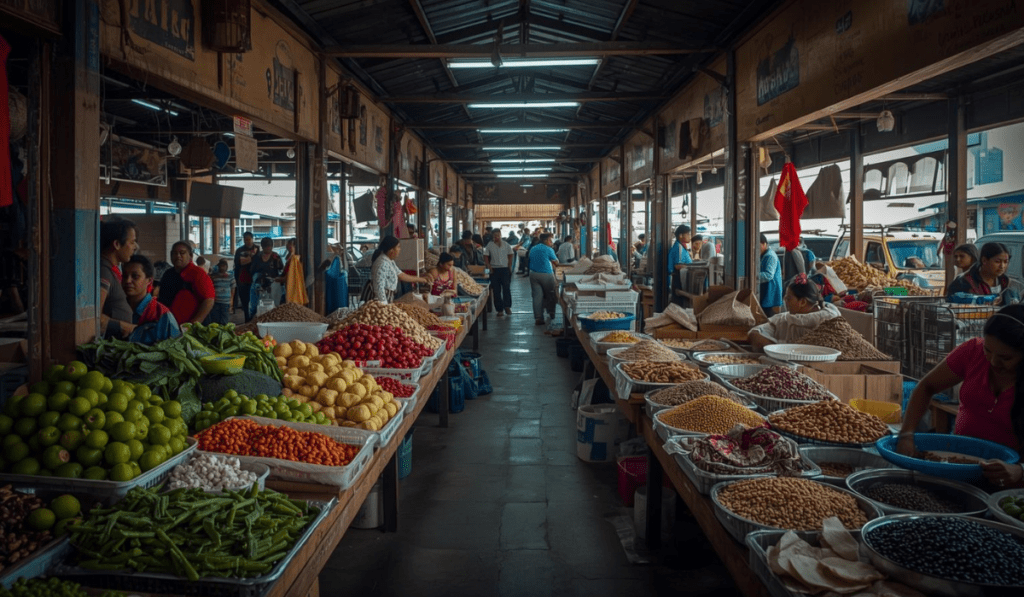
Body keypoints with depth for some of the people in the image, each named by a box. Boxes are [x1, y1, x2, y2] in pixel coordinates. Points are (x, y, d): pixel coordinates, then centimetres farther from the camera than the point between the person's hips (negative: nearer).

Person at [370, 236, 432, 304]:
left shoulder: (390, 261, 12)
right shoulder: (382, 264, -20)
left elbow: (401, 275, 18)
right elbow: (379, 287, -23)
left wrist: (422, 279, 20)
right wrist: (384, 305, -23)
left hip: (388, 300, 10)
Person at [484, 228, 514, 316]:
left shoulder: (506, 245, 7)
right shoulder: (489, 246, 5)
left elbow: (511, 256, 12)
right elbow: (486, 258, 5)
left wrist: (509, 266, 1)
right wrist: (489, 267, -7)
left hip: (505, 269, 0)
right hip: (494, 270, 0)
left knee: (506, 288, -10)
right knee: (496, 290, 1)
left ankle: (507, 306, -3)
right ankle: (499, 310, 6)